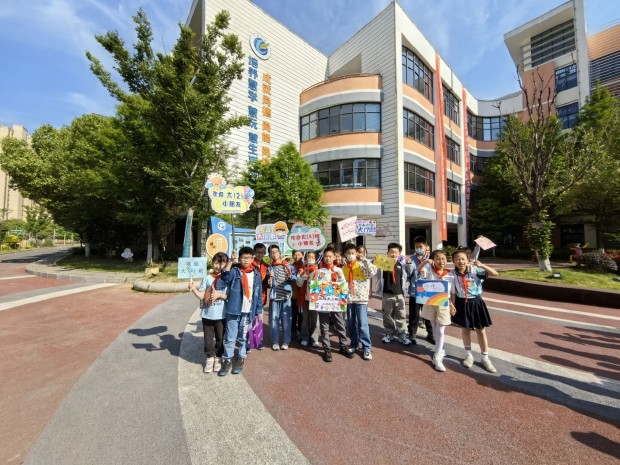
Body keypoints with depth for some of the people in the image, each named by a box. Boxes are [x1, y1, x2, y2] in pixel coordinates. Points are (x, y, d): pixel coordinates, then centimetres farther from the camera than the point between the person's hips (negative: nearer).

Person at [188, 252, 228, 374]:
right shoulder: (207, 279, -1)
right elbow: (202, 296, -2)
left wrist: (219, 295, -19)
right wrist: (194, 289, -16)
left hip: (221, 315, -1)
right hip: (207, 315, 2)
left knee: (220, 338, 14)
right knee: (208, 338, 14)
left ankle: (218, 358, 34)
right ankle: (209, 358, 34)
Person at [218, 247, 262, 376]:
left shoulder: (256, 274, 2)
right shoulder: (235, 271, -5)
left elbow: (258, 294, 7)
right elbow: (225, 277, -28)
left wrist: (258, 310, 6)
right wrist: (230, 261, -30)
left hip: (248, 312, 2)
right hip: (233, 310, -2)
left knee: (243, 337, 16)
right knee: (230, 337, 8)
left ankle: (240, 359, 32)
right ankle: (227, 360, 26)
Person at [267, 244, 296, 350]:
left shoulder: (288, 266, 4)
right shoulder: (270, 268, 8)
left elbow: (295, 279, 5)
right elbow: (268, 285, 5)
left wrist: (290, 276, -16)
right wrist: (270, 278, -15)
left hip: (286, 296, -1)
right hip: (274, 296, 1)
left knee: (286, 320, 4)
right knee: (274, 319, 6)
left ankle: (285, 342, 19)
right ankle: (275, 342, 20)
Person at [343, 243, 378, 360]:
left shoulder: (362, 265, -7)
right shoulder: (343, 268, 6)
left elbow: (373, 271, -25)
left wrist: (364, 260, -22)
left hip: (361, 298, -4)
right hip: (348, 299, 4)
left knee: (362, 324, -3)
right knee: (351, 324, 14)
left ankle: (366, 348, 11)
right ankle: (354, 345, 29)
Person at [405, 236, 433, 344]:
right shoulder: (411, 259, -3)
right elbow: (408, 274, -8)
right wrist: (409, 263, -22)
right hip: (414, 291, -1)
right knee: (414, 315, 9)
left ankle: (430, 334, 34)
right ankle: (412, 335, 24)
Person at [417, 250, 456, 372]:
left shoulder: (450, 275, -3)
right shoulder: (430, 269, -5)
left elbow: (451, 292, 3)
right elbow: (419, 269, -23)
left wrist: (452, 305, -1)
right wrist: (425, 261, -39)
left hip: (443, 304, -1)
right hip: (430, 302, 1)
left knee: (440, 331, 0)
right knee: (435, 329, 16)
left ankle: (437, 358, 7)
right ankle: (440, 350, 37)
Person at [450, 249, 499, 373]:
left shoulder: (475, 270, -12)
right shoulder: (452, 274, -12)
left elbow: (495, 274, -13)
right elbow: (452, 292, -6)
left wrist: (482, 265, -25)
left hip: (475, 302, 0)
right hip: (462, 303, 0)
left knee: (481, 331, 11)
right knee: (465, 329, 15)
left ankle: (485, 358, 28)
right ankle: (468, 355, 33)